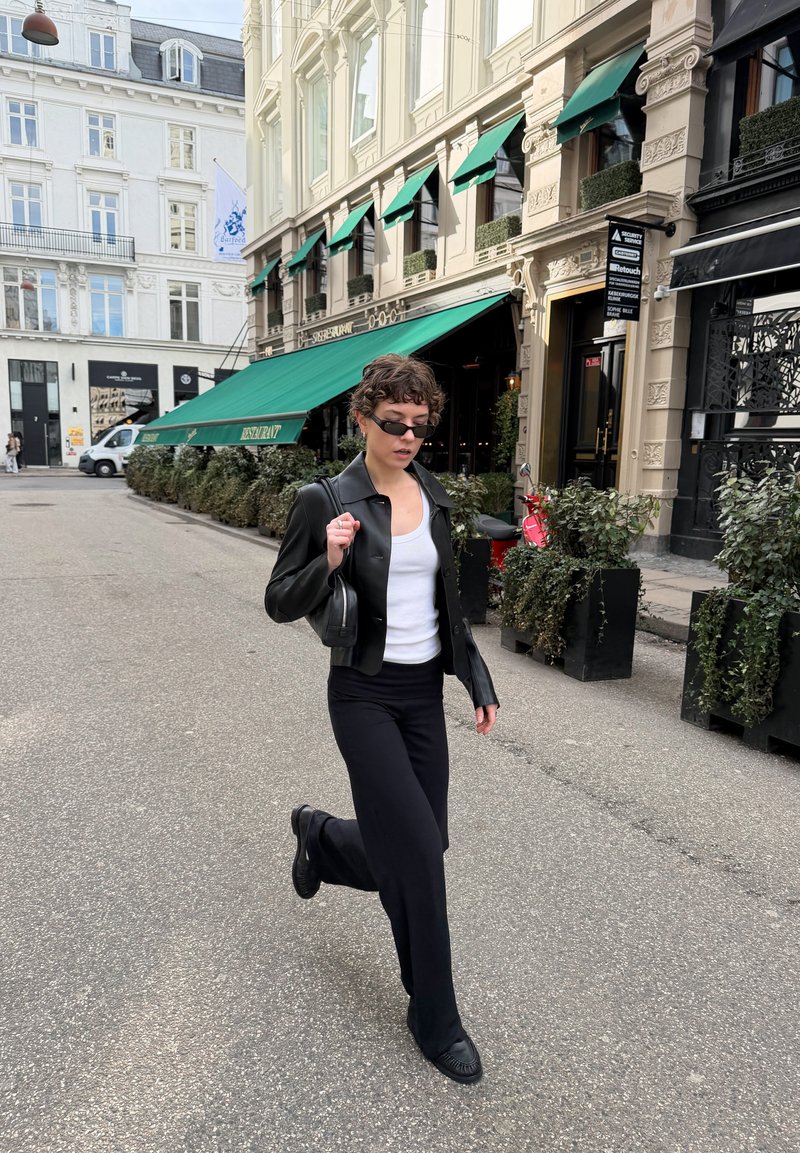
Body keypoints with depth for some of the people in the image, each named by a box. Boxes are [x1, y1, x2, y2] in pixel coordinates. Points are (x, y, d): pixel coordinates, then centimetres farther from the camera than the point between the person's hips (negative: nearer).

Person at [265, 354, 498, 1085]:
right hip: (365, 695, -5)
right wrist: (329, 561, -25)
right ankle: (435, 1017, 19)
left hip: (425, 692, 6)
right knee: (419, 850, -5)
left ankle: (321, 837, 44)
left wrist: (478, 679, 12)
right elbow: (281, 603, -7)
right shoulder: (326, 500, -11)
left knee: (416, 846, 11)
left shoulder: (434, 496, 6)